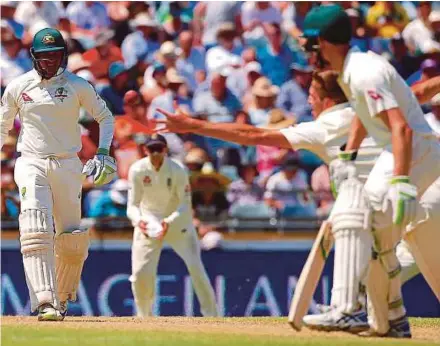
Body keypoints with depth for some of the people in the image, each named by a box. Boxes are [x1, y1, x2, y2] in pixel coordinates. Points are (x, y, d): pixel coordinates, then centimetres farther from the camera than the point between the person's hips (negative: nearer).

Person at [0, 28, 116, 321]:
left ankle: (62, 297, 26)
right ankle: (45, 303, -29)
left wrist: (104, 152, -2)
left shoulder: (77, 86, 2)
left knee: (71, 240, 3)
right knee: (36, 231, -21)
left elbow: (104, 116, 11)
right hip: (31, 165, -1)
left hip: (68, 165, 1)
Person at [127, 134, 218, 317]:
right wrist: (138, 220, -39)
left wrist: (169, 222, -39)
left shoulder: (177, 171, -22)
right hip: (148, 220, 1)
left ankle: (211, 315, 0)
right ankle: (144, 317, 17)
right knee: (141, 273, -5)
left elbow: (185, 205, -20)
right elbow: (133, 205, -17)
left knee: (196, 267, -10)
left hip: (177, 220, -1)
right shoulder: (137, 170, -18)